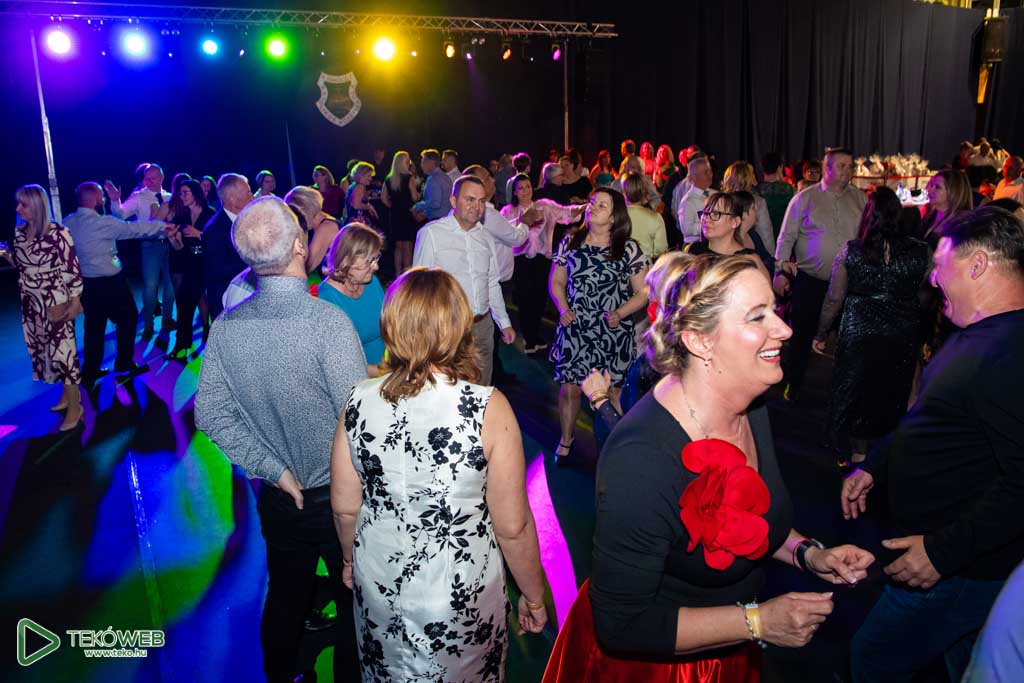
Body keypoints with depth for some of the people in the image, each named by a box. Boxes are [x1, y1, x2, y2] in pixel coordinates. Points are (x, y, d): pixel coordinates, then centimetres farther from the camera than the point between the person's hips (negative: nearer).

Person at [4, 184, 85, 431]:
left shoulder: (58, 233, -16)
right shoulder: (19, 232, 4)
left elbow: (73, 269, -13)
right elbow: (20, 263, 15)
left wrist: (75, 301, -13)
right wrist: (6, 255, -4)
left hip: (55, 303, -7)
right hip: (30, 303, 7)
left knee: (62, 350, -3)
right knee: (42, 349, 13)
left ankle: (75, 405, 9)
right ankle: (67, 393, 28)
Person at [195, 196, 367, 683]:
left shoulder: (224, 326, -8)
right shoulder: (328, 320, -26)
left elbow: (211, 414, -5)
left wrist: (276, 471, -5)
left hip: (278, 498, 5)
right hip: (339, 497, -5)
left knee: (284, 598, 26)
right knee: (354, 604, 18)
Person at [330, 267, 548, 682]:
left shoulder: (360, 403, -15)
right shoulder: (488, 408, -24)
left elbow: (344, 507, -2)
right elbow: (513, 526, -17)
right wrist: (534, 597, -1)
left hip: (379, 585, 3)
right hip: (461, 595, -2)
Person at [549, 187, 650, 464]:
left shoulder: (628, 249, -3)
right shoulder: (570, 242, 5)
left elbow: (643, 292, 0)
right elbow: (556, 282, 13)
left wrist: (620, 313, -14)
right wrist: (563, 308, -4)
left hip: (612, 331, -2)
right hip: (575, 329, 2)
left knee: (612, 389, 5)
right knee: (569, 387, 5)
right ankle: (565, 443, 25)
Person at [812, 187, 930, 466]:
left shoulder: (850, 252, -10)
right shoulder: (922, 252, -7)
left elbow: (834, 299, -5)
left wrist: (821, 334, 6)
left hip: (859, 335, -1)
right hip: (904, 338, 2)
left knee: (857, 391, 15)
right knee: (893, 395, 18)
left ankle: (860, 454, 28)